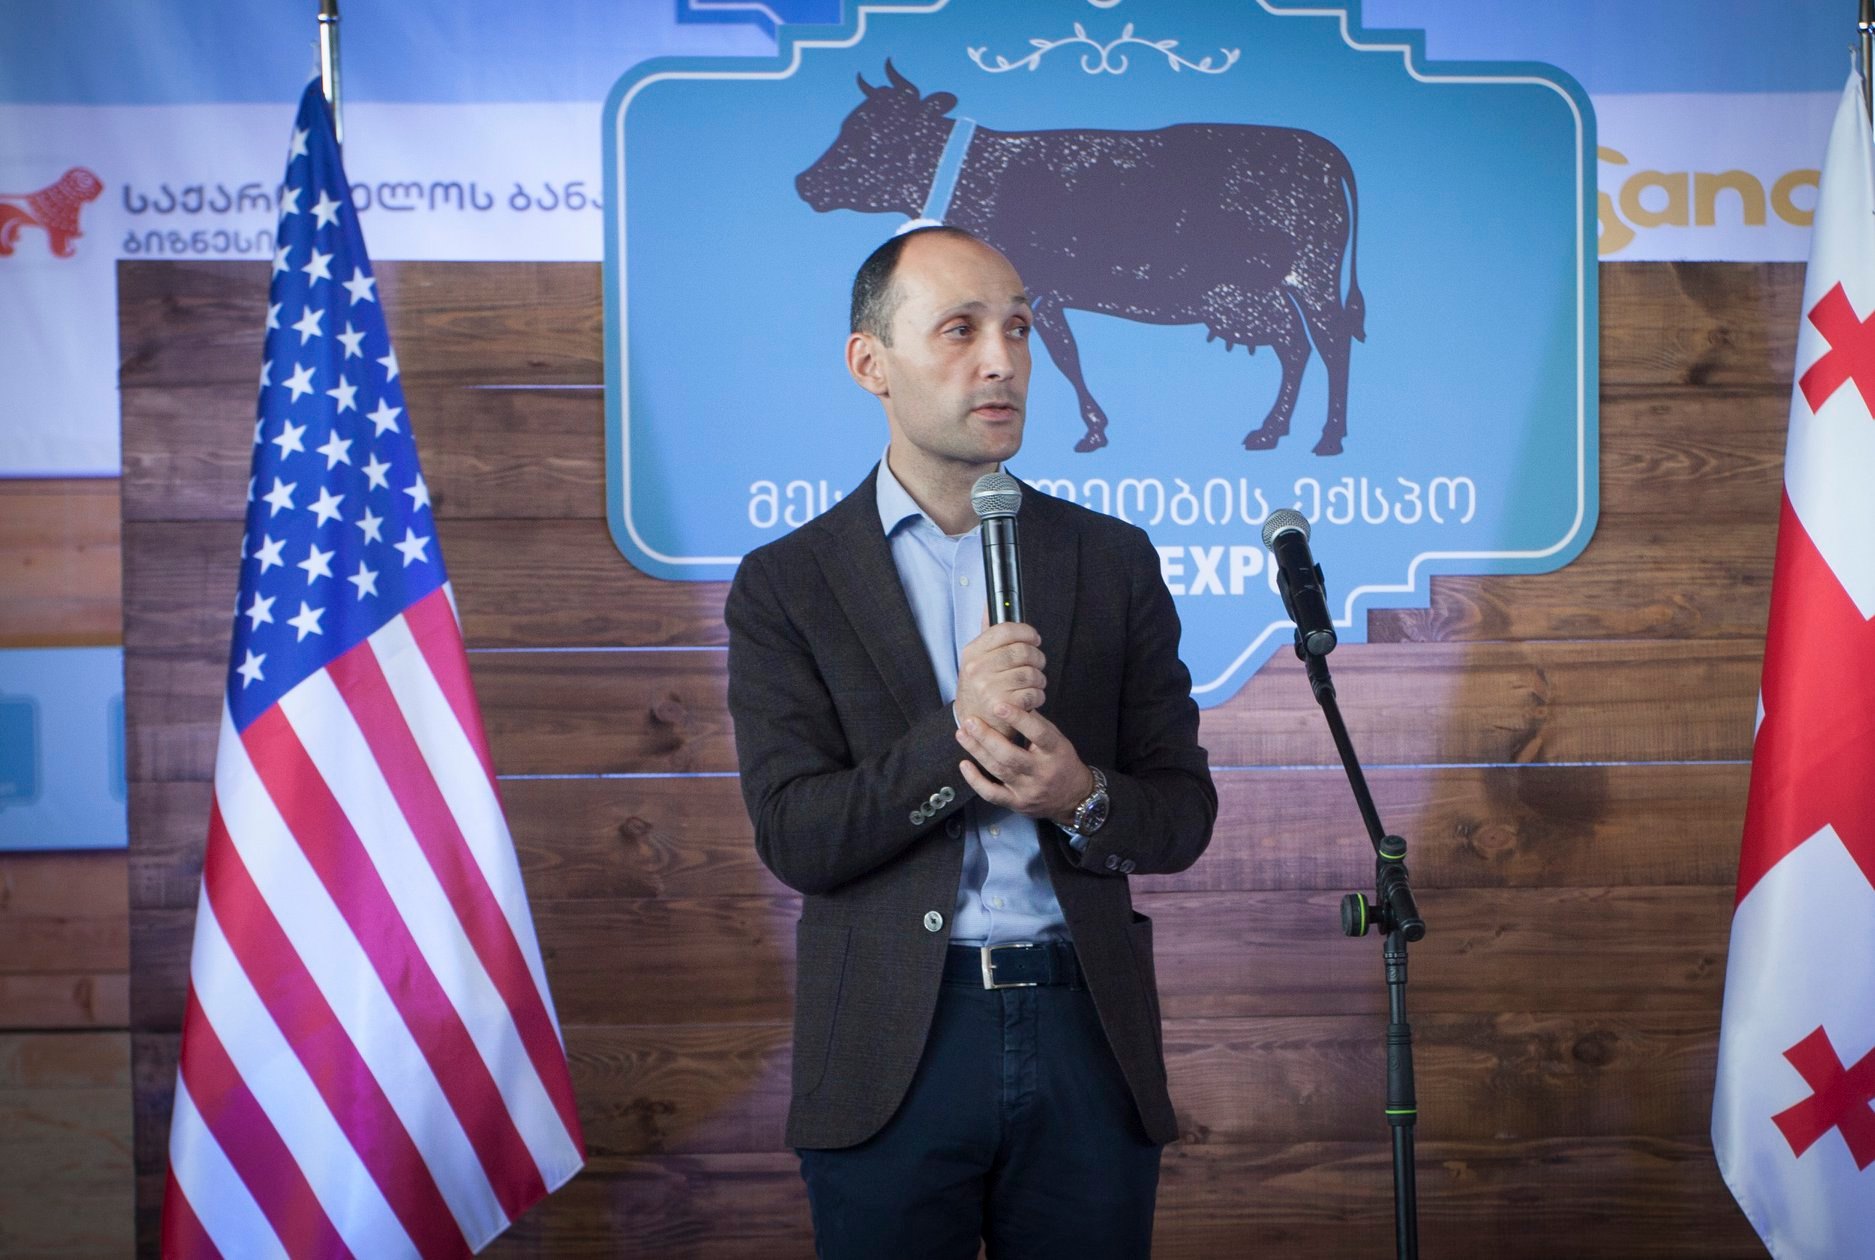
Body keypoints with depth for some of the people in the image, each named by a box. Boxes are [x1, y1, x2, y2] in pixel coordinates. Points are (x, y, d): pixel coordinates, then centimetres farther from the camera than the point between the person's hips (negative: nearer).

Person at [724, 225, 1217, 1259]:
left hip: (1090, 1034, 2)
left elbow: (1184, 815, 6)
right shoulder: (785, 584, 1)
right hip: (892, 1051, -2)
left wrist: (1081, 798, -16)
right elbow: (794, 838, -7)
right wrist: (953, 737, -21)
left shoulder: (1113, 560, 8)